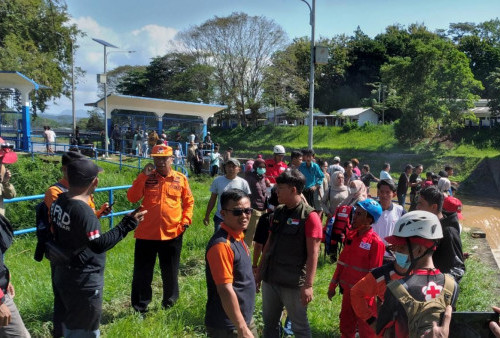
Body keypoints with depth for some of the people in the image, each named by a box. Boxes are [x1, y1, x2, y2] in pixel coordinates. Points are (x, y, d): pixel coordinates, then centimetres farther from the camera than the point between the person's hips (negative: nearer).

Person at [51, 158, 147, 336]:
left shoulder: (58, 202, 1)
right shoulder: (82, 210, -27)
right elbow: (98, 245, -31)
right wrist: (127, 224, -28)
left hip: (64, 275, 9)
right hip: (83, 282, -9)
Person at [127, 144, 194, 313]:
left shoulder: (180, 179, 1)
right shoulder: (146, 177, -1)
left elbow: (189, 202, 9)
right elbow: (132, 198, -11)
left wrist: (185, 220, -3)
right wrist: (143, 176, -17)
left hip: (172, 234, 0)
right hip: (146, 234, 0)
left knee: (170, 273, 16)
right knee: (142, 273, 10)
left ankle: (169, 303, 36)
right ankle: (139, 308, 27)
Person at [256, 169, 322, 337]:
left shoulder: (309, 216, -13)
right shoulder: (278, 212, 7)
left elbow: (313, 254, -16)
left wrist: (308, 285, -19)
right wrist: (259, 272, 15)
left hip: (293, 283, -6)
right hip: (270, 279, 7)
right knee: (269, 322, 18)